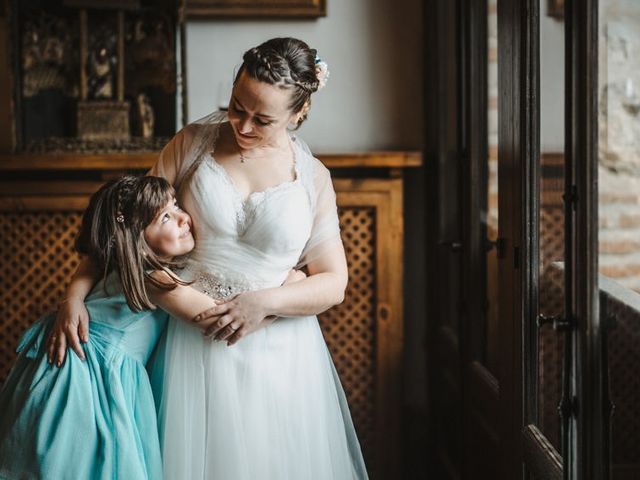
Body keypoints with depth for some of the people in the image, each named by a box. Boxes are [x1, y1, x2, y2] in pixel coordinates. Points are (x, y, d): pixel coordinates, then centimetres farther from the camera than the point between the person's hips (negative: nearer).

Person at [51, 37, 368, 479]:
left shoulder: (313, 177, 0)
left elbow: (334, 283, -1)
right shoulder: (194, 143, -1)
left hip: (277, 352, 0)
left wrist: (264, 302, -17)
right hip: (195, 346, 0)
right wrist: (76, 291, -11)